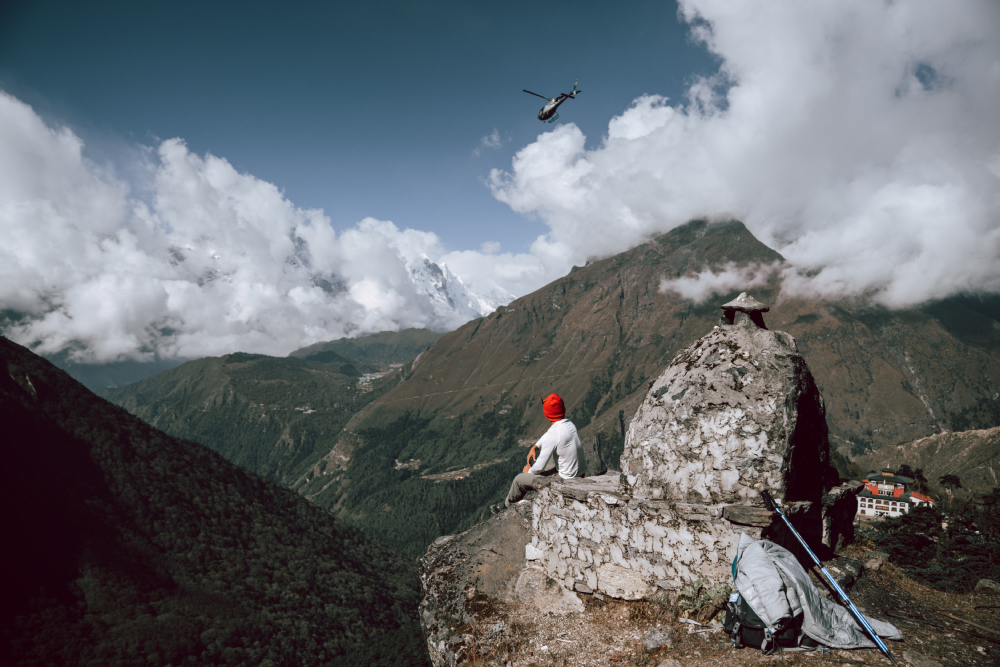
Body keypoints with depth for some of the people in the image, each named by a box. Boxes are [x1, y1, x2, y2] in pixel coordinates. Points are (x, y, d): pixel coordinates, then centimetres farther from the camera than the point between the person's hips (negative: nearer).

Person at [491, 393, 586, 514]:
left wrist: (529, 470, 1)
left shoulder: (552, 436, -27)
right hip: (581, 473, 8)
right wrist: (535, 447, 12)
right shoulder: (569, 424, -1)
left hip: (566, 480, -8)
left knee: (519, 480, 6)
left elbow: (540, 467, -20)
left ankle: (507, 505, 33)